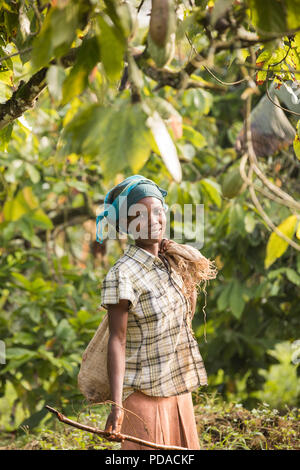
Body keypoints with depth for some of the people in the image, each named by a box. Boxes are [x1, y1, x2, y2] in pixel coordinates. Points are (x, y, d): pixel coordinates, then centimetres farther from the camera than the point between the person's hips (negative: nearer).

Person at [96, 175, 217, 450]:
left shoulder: (174, 263, 7)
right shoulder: (122, 275, -15)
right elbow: (117, 340, -17)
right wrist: (117, 405, -22)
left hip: (179, 391, 7)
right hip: (145, 394, -7)